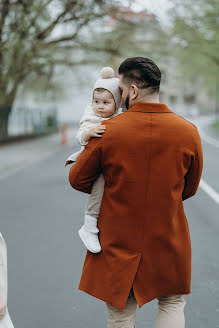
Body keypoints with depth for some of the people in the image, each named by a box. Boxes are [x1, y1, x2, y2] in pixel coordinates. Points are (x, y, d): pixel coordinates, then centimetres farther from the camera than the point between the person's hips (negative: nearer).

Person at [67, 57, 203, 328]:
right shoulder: (189, 132, -9)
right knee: (172, 303, 22)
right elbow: (189, 189, 4)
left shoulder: (108, 131, -15)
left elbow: (77, 179, -3)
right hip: (168, 241, 1)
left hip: (118, 241, -1)